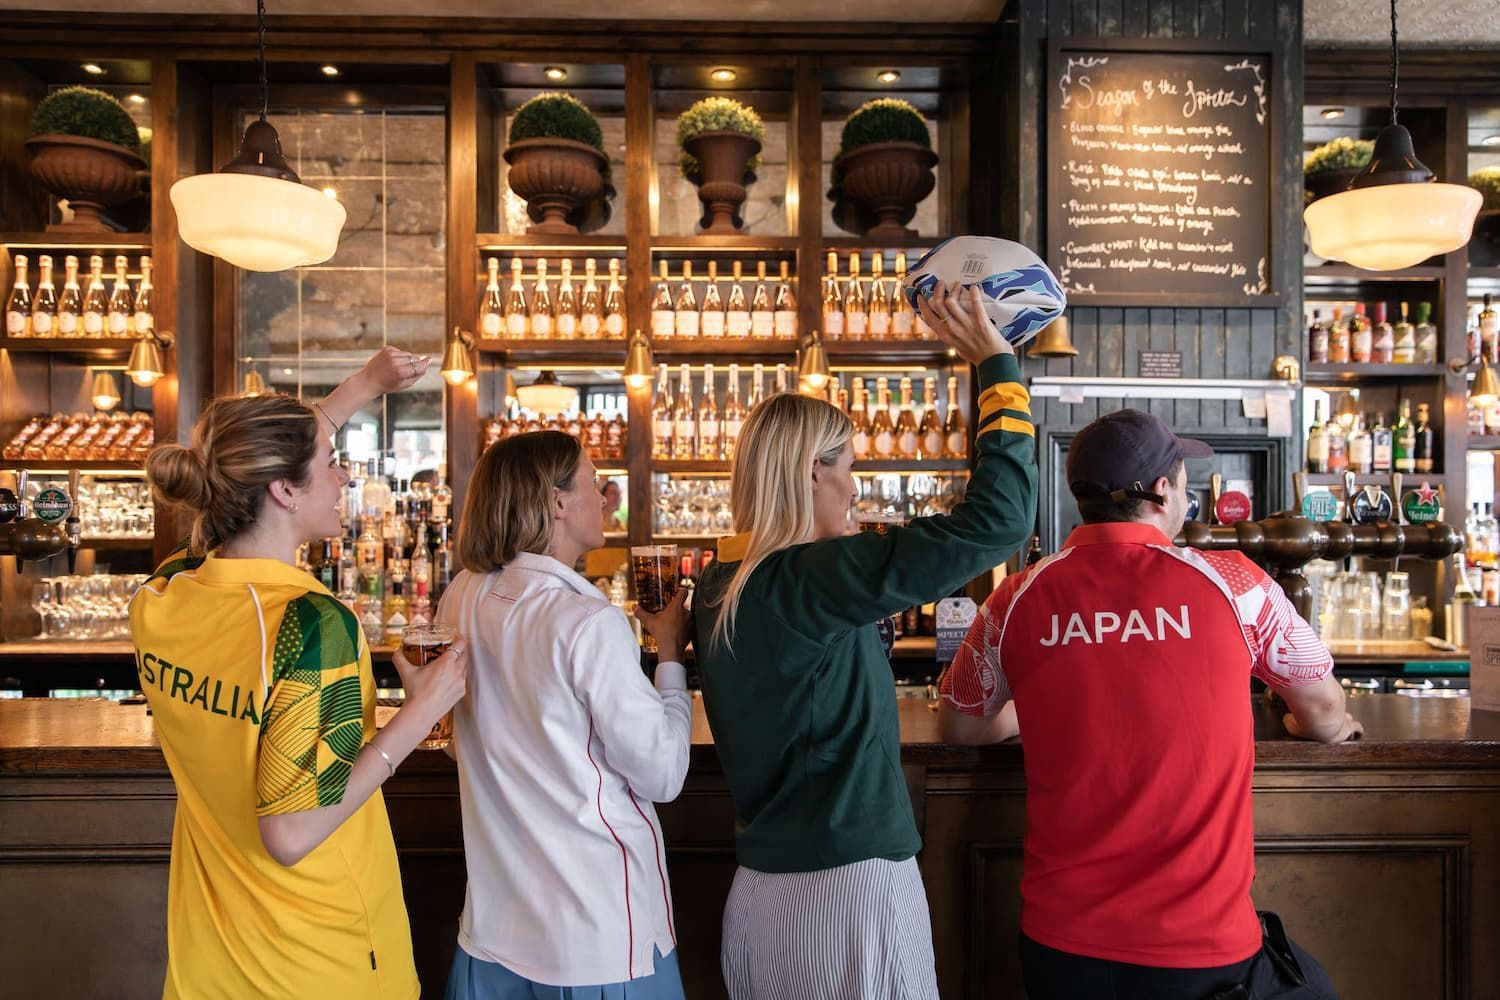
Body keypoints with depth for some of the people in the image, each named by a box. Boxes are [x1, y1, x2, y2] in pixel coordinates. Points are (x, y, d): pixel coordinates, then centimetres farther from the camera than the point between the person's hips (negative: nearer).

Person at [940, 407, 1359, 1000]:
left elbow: (958, 728, 9)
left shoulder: (1019, 599, -6)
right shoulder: (1232, 582, -9)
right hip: (1204, 948, -1)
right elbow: (1327, 718, 8)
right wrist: (1329, 725, 32)